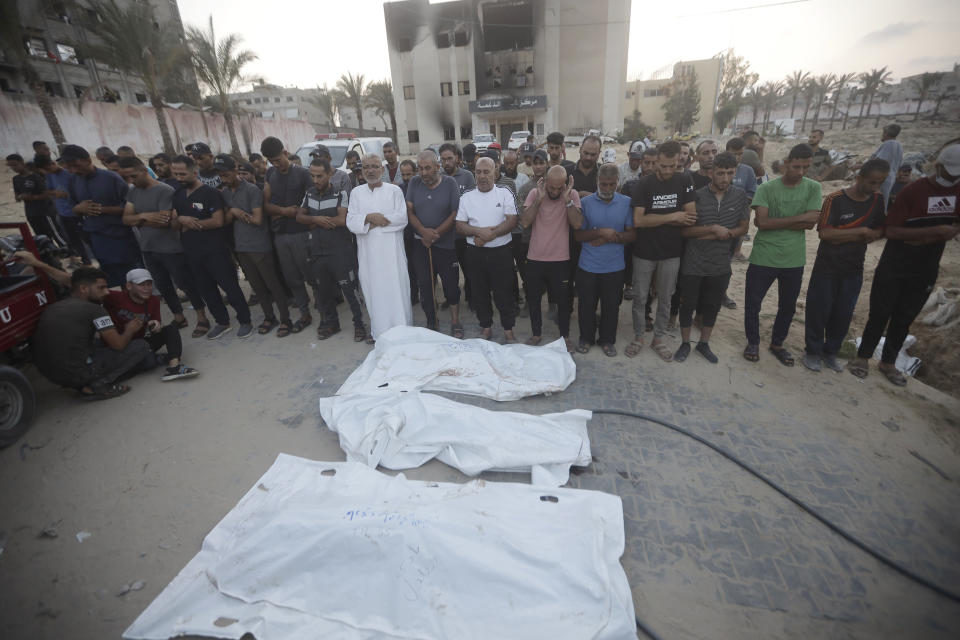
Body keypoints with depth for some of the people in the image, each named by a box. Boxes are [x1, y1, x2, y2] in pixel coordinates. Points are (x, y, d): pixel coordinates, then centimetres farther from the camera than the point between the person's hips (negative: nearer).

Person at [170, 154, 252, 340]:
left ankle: (245, 321, 9)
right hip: (192, 253, 7)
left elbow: (218, 221, -17)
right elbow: (174, 223, 14)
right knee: (206, 290, 12)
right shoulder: (177, 195, 12)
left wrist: (191, 224, -10)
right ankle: (222, 322, 25)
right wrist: (181, 220, -9)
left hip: (215, 251, -7)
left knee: (230, 286, -3)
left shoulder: (210, 193, -8)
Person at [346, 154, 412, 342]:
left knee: (396, 288, -3)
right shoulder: (356, 193, 12)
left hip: (391, 249, -2)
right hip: (368, 251, 3)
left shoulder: (394, 190, 4)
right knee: (373, 290, 6)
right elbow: (351, 222, 2)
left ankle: (401, 330, 6)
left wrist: (376, 222, -10)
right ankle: (377, 330, 19)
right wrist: (369, 217, -15)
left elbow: (402, 218, -8)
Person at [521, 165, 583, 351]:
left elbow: (577, 224, -18)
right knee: (533, 299, 14)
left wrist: (567, 198, -21)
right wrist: (540, 198, -19)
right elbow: (525, 222, -16)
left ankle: (565, 335, 31)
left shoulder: (572, 195, -5)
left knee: (563, 300, 11)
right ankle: (536, 333, 34)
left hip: (560, 259, -1)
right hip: (535, 258, 1)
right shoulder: (534, 194, -3)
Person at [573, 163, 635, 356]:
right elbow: (578, 235, -6)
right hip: (587, 266, 0)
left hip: (614, 267, 1)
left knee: (611, 306, 11)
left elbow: (632, 235, -2)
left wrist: (608, 238, -14)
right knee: (586, 304, 10)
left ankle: (607, 340, 30)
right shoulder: (585, 202, -2)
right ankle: (586, 338, 30)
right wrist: (601, 232, -19)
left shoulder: (627, 203, 0)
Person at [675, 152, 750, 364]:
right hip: (693, 263, -3)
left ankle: (704, 344, 32)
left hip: (721, 265, 3)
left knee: (713, 306, 14)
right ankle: (685, 344, 25)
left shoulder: (740, 196, 1)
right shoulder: (696, 196, -9)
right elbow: (684, 230, -11)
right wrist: (713, 228, -20)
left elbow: (743, 227, 2)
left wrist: (719, 235, -12)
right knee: (688, 304, 7)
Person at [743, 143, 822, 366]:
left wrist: (776, 223, -15)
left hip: (794, 259, 3)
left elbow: (811, 223, -8)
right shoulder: (767, 188, -6)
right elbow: (762, 222, -16)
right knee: (752, 303, 5)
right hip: (763, 258, -2)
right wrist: (799, 218, -15)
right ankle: (753, 342, 26)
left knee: (788, 306, 14)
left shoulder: (813, 188, 2)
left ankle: (777, 343, 34)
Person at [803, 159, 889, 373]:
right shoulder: (835, 200, -11)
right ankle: (813, 352, 16)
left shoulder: (878, 201, 4)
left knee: (844, 313, 10)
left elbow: (881, 231, 4)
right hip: (827, 268, -4)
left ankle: (830, 352, 24)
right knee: (819, 311, 2)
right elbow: (825, 233, -19)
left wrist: (843, 236, -12)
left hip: (854, 269, 5)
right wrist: (861, 231, -16)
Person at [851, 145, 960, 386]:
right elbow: (891, 231, -17)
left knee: (905, 318, 11)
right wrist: (936, 231, -21)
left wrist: (919, 239, -13)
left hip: (926, 269, 4)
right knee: (880, 315, 2)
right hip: (894, 267, -4)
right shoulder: (913, 190, -12)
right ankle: (862, 357, 15)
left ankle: (888, 362, 23)